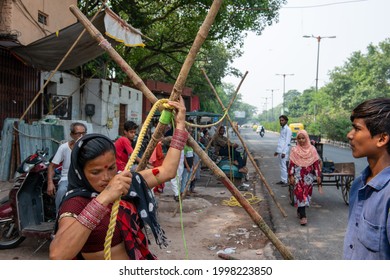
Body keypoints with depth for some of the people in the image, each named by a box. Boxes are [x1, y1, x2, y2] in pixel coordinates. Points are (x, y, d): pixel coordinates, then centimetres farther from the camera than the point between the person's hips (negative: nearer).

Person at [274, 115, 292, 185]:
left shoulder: (288, 129, -10)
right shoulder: (281, 129, 17)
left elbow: (287, 142, -15)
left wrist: (284, 152, -20)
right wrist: (277, 150, 21)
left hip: (284, 151, -9)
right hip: (280, 150, 9)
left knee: (284, 166, -7)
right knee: (281, 165, 11)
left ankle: (286, 181, -2)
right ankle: (282, 180, 18)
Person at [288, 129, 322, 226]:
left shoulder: (312, 149, 0)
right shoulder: (294, 150, -3)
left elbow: (316, 163, 1)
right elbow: (291, 164, -3)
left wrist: (318, 175, -2)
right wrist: (291, 176, -8)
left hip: (308, 175, 2)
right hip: (298, 175, -2)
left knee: (306, 193, 8)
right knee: (300, 193, -9)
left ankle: (300, 210, 29)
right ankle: (303, 216, -9)